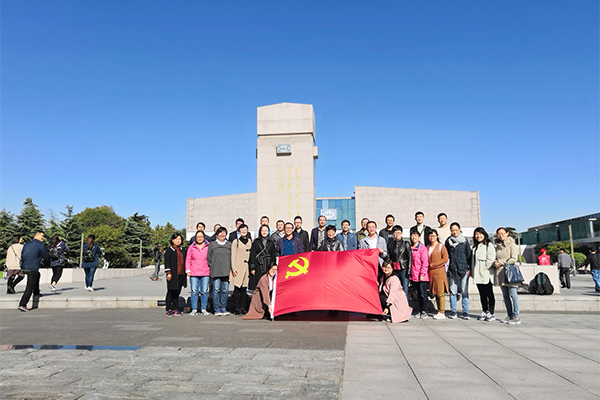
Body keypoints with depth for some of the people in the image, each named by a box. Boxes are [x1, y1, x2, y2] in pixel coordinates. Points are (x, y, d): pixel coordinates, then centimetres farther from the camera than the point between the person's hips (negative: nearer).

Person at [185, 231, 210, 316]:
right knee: (194, 291, -2)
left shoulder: (208, 247, 7)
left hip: (205, 273, 0)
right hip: (193, 274, 0)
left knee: (204, 291, 1)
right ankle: (194, 309, 7)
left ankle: (203, 309, 11)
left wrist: (211, 270, 5)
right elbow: (188, 260, 11)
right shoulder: (191, 247, 10)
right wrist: (188, 270, 3)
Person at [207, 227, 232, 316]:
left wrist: (231, 268, 5)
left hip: (226, 271, 2)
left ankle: (223, 308, 13)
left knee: (224, 290, 3)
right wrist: (212, 267, 2)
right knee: (216, 290, -5)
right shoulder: (212, 245, 8)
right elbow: (209, 257, 9)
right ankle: (217, 309, 1)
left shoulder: (229, 244, 12)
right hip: (216, 271, -1)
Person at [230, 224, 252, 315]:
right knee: (237, 288, -4)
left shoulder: (250, 241, 14)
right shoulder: (235, 241, 3)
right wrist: (233, 268, -7)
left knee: (244, 288, 6)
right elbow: (233, 256, 0)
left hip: (247, 268, 4)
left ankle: (243, 308, 12)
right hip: (238, 268, -3)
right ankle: (237, 309, 2)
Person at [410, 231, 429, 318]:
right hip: (414, 275, 6)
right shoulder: (410, 248, 12)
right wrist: (410, 273, 10)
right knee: (418, 294, 13)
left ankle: (425, 312, 9)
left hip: (422, 276, -6)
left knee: (423, 294, -1)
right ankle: (421, 310, 21)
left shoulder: (423, 248, -7)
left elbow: (425, 262, -10)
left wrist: (422, 274, -14)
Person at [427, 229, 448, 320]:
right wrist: (428, 265, 6)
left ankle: (441, 313, -3)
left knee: (440, 292, -7)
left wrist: (434, 264, -10)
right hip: (431, 273, 6)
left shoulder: (441, 246, 0)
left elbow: (445, 258, -8)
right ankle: (440, 312, 12)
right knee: (435, 292, 6)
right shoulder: (427, 247, 17)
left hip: (439, 272, -6)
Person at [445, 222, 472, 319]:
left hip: (463, 269, -1)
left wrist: (469, 268, -1)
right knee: (452, 291, 3)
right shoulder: (448, 241, 7)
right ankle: (453, 312, 10)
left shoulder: (465, 241, 4)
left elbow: (469, 255, 6)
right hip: (452, 269, 1)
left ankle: (465, 312, 8)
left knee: (464, 292, 0)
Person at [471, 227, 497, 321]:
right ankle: (484, 312, 19)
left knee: (489, 294, 0)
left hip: (487, 275, -7)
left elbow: (490, 259, -12)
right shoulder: (475, 246, 19)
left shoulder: (489, 245, -5)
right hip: (478, 275, 7)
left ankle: (491, 313, 6)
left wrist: (486, 269, -16)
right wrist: (472, 271, 13)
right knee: (482, 294, 11)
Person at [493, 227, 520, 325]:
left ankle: (516, 317, -3)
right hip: (500, 273, 6)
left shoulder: (511, 244, -1)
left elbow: (514, 259, -9)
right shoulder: (498, 246, 18)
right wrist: (495, 263, -1)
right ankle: (510, 316, 14)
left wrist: (501, 262, -12)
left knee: (512, 294, -7)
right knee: (505, 295, 7)